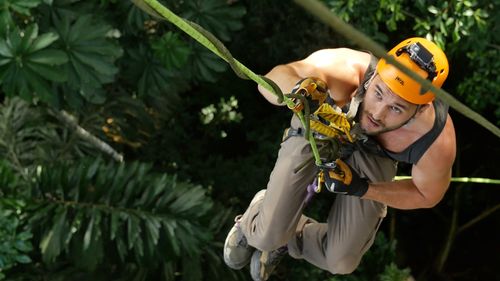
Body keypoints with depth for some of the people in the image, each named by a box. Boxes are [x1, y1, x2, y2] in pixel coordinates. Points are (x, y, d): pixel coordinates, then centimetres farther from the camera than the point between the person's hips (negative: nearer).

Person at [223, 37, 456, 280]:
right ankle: (252, 226, 32)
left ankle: (292, 238, 38)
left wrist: (362, 189, -27)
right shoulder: (347, 70, -46)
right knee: (267, 236, -7)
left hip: (373, 155, 1)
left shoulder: (437, 144, -38)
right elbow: (272, 81, -46)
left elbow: (427, 195, -17)